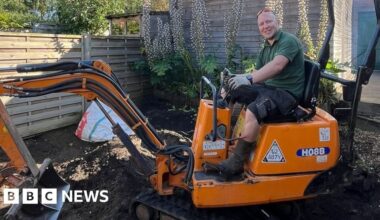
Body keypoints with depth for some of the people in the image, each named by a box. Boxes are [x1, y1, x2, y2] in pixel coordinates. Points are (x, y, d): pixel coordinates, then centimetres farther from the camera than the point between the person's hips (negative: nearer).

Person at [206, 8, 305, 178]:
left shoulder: (288, 41, -12)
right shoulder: (266, 48, 16)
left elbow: (277, 65, -30)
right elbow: (258, 73, 12)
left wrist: (249, 79, -41)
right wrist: (238, 78, -6)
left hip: (287, 93, -9)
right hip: (268, 87, 9)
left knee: (253, 110, -35)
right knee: (231, 92, -4)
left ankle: (236, 163, -26)